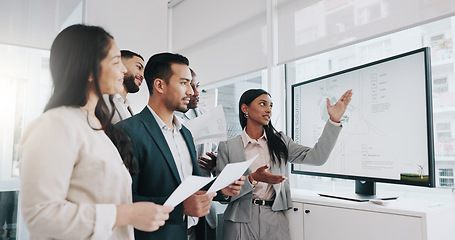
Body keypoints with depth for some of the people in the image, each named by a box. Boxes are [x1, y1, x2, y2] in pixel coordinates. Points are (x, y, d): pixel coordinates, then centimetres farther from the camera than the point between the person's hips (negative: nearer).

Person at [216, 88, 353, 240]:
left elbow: (316, 157, -6)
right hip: (241, 220, -2)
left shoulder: (280, 142, 7)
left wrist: (334, 120, -11)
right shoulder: (227, 147, -2)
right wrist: (253, 179, -20)